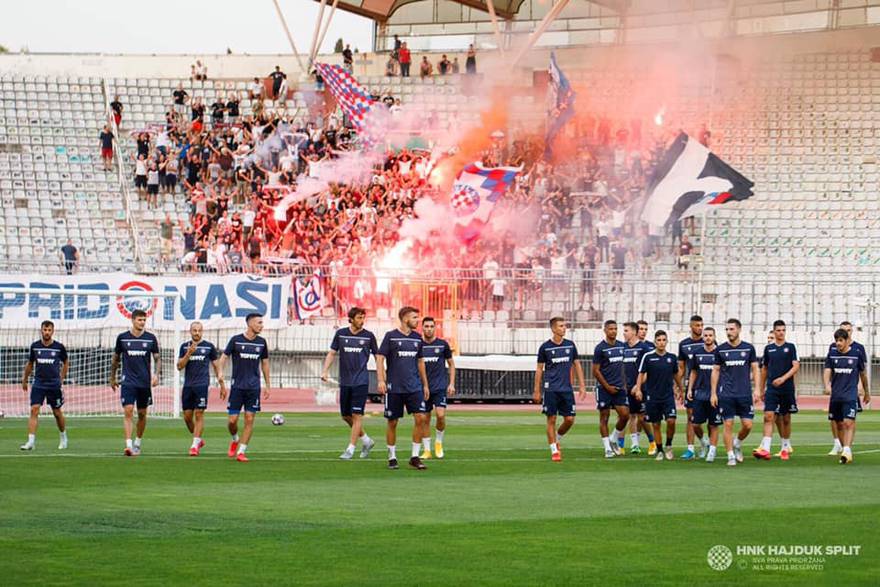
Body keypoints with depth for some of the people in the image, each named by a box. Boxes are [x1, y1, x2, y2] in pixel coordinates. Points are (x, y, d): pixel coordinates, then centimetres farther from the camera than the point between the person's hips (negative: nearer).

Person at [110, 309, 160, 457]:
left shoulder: (151, 338, 2)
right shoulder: (122, 338, 1)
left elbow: (157, 359, 8)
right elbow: (115, 359, 12)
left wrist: (156, 375, -7)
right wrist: (112, 378, 14)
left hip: (145, 382, 2)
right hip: (128, 382, -2)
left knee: (142, 414, 9)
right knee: (128, 411, -14)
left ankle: (138, 443, 27)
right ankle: (128, 445, -19)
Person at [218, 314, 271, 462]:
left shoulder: (261, 342, 6)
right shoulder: (236, 340, -3)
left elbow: (265, 363, 17)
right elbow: (223, 359, -1)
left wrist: (268, 385, 15)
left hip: (254, 387, 2)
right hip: (237, 387, -2)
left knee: (249, 420, -4)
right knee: (233, 420, -4)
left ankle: (241, 452, 2)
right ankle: (235, 440, 27)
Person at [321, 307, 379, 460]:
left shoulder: (368, 336, 0)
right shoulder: (340, 334, 5)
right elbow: (331, 353, 9)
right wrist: (325, 371, -5)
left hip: (361, 382, -4)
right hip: (345, 382, 4)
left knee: (356, 415, -9)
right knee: (346, 416, 8)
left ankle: (350, 449, -4)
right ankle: (366, 441, 27)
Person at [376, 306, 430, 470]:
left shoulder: (417, 338, 10)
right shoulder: (391, 336, -4)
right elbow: (380, 358, -6)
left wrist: (425, 384, 18)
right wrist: (381, 380, -17)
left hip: (414, 387, 4)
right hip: (394, 388, -4)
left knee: (421, 418, -8)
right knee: (392, 422, 2)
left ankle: (415, 457, 0)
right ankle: (392, 457, 16)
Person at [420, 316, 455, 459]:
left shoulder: (443, 344, 2)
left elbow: (451, 364, 10)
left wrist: (451, 384, 3)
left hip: (440, 386, -1)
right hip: (423, 387, 2)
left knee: (440, 415, -16)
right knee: (425, 419, 3)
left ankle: (439, 442, 7)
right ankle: (426, 450, 10)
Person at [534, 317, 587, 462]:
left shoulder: (570, 345, 7)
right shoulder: (545, 347, -1)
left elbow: (577, 365, 13)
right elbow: (539, 370, 4)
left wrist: (582, 386, 7)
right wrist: (537, 391, 1)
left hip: (566, 389, 3)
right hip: (550, 389, -3)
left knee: (570, 419, -1)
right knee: (551, 419, -3)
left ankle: (557, 439, 25)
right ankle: (554, 450, 5)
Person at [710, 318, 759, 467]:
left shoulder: (749, 348, 4)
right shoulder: (720, 349, 4)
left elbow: (755, 370, 7)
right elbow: (715, 371, 8)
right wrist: (713, 393, 2)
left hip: (745, 393, 0)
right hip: (726, 394, 0)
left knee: (747, 425, -2)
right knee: (728, 424, -4)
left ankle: (738, 443, 27)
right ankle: (731, 456, 4)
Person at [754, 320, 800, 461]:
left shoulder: (790, 347, 1)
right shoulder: (768, 348, 8)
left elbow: (796, 366, -7)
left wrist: (783, 378, -21)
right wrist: (761, 389, 15)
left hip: (787, 388, -1)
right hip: (771, 388, 1)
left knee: (786, 419, 8)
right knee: (769, 416, -12)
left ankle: (786, 447, 22)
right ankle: (765, 449, -20)